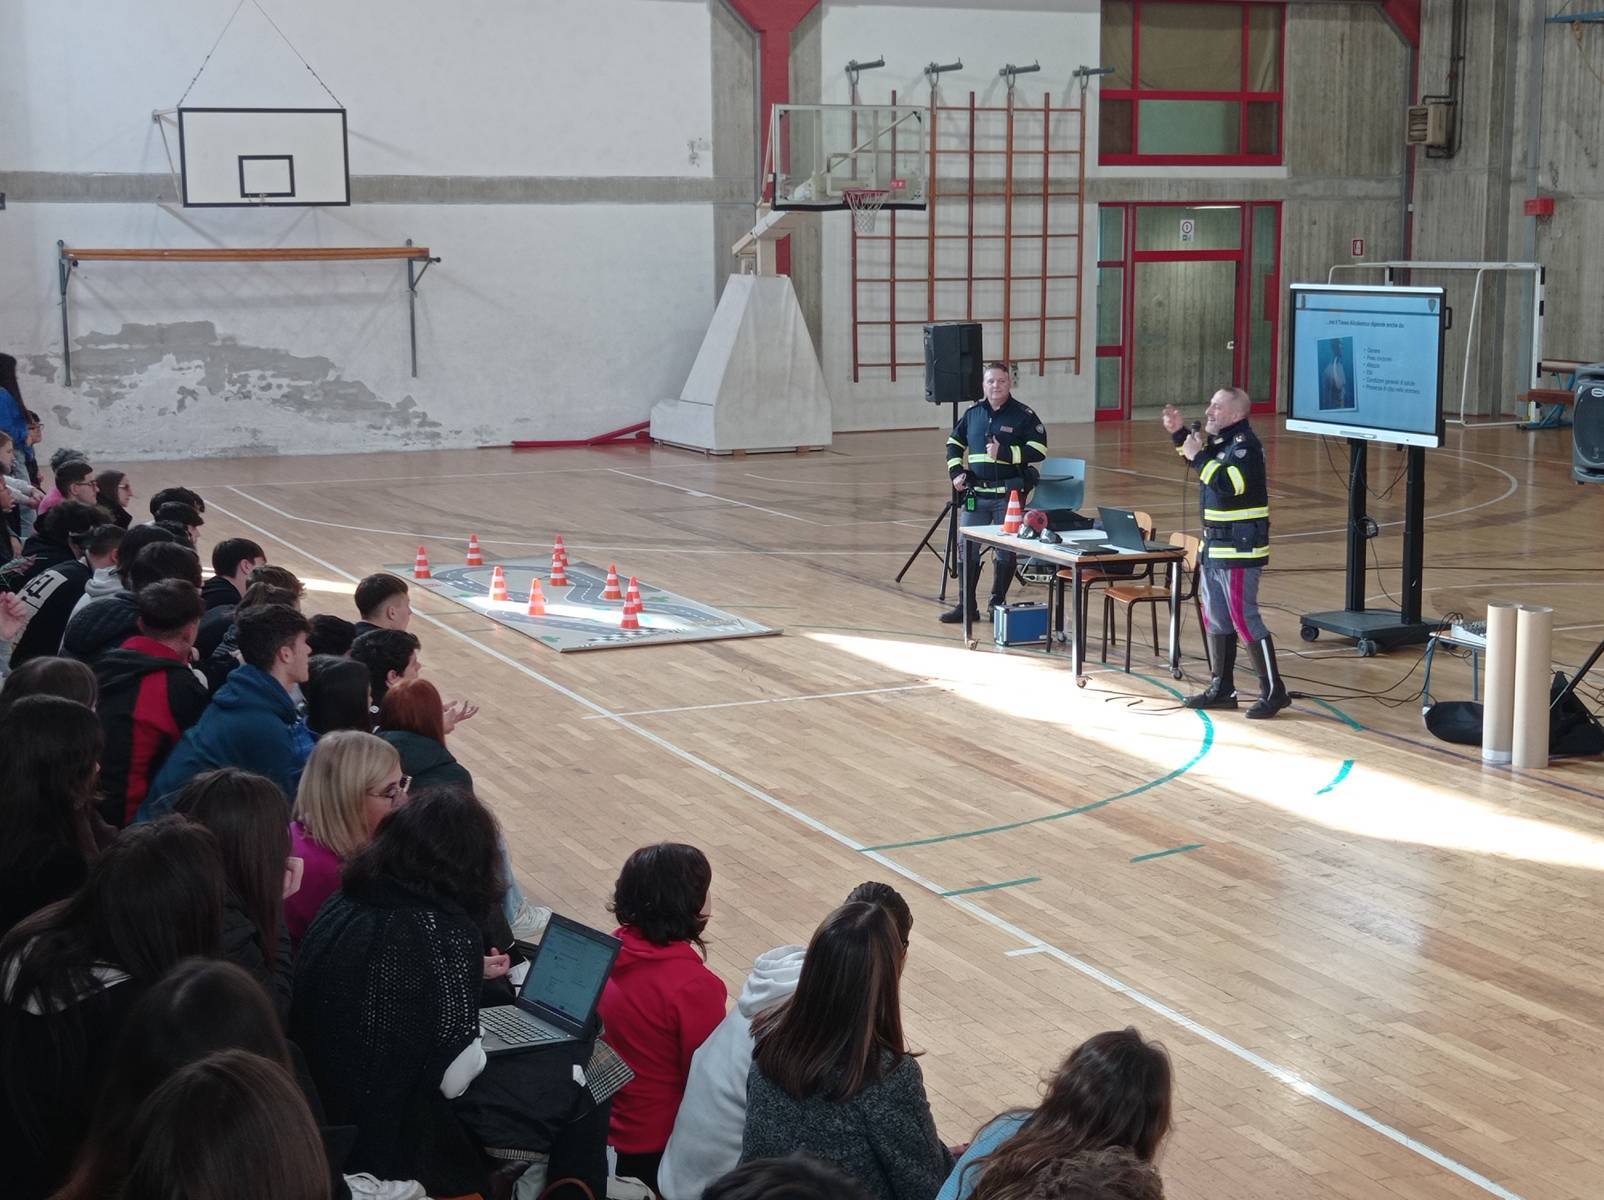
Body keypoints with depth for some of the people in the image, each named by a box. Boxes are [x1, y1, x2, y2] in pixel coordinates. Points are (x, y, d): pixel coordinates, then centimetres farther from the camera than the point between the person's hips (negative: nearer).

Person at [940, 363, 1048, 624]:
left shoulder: (1023, 415, -4)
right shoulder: (973, 413, 10)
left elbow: (1039, 450, -11)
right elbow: (954, 443, 22)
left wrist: (1004, 452, -19)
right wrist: (955, 472, 7)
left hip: (1009, 495, -4)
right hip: (975, 493, 4)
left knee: (1005, 551, 4)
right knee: (968, 549, 4)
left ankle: (997, 604, 16)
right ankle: (966, 605, 12)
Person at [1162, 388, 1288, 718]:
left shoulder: (1244, 443, -17)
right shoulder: (1219, 439, 10)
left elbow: (1229, 483, -30)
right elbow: (1203, 462, 30)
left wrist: (1198, 457, -22)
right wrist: (1180, 434, 16)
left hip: (1239, 549, -10)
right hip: (1214, 545, 10)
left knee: (1244, 618, -9)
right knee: (1215, 619, 15)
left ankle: (1273, 691, -3)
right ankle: (1221, 688, 25)